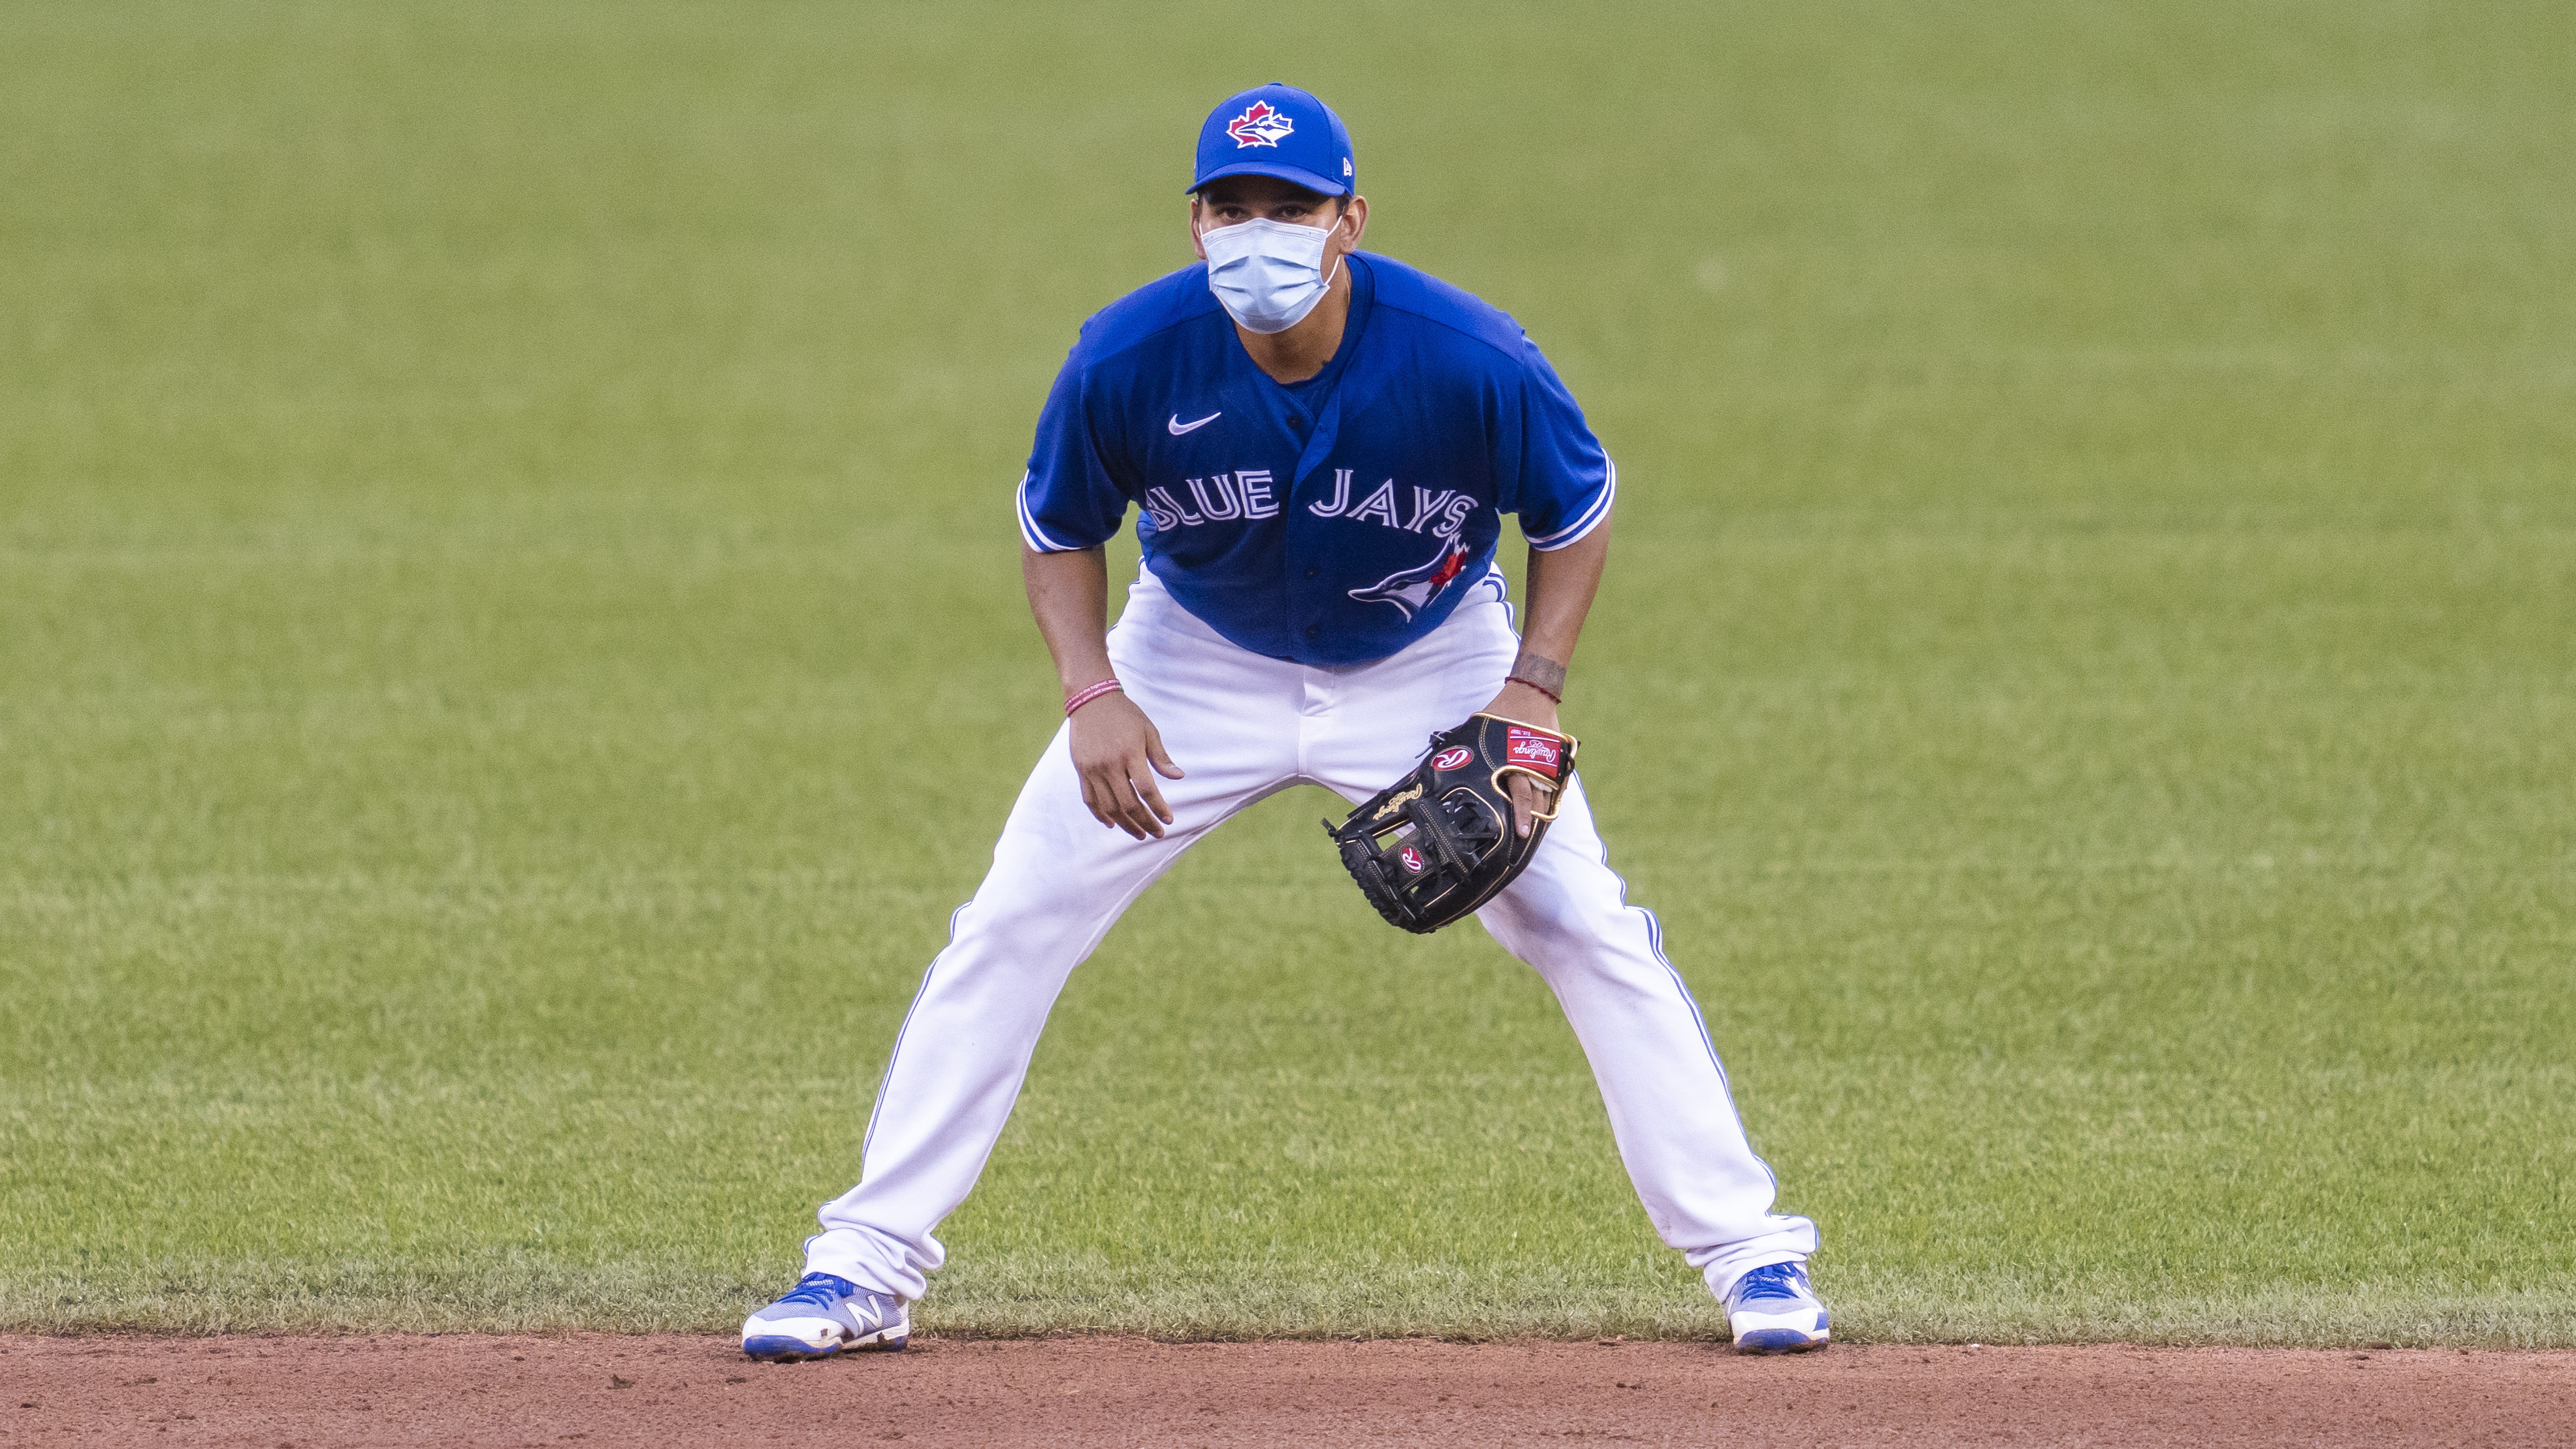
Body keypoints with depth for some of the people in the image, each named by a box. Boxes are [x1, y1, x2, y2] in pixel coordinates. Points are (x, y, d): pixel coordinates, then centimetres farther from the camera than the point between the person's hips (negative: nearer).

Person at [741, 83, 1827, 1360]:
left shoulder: (1469, 359, -29)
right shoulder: (1127, 363, -26)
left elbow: (1577, 509, -10)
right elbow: (1058, 530, -6)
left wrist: (1531, 692, -20)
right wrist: (1092, 693, -20)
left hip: (1429, 667, -1)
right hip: (1198, 665, 1)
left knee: (1589, 935, -9)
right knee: (1009, 929, -7)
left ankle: (1747, 1253, 3)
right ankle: (865, 1266, 1)